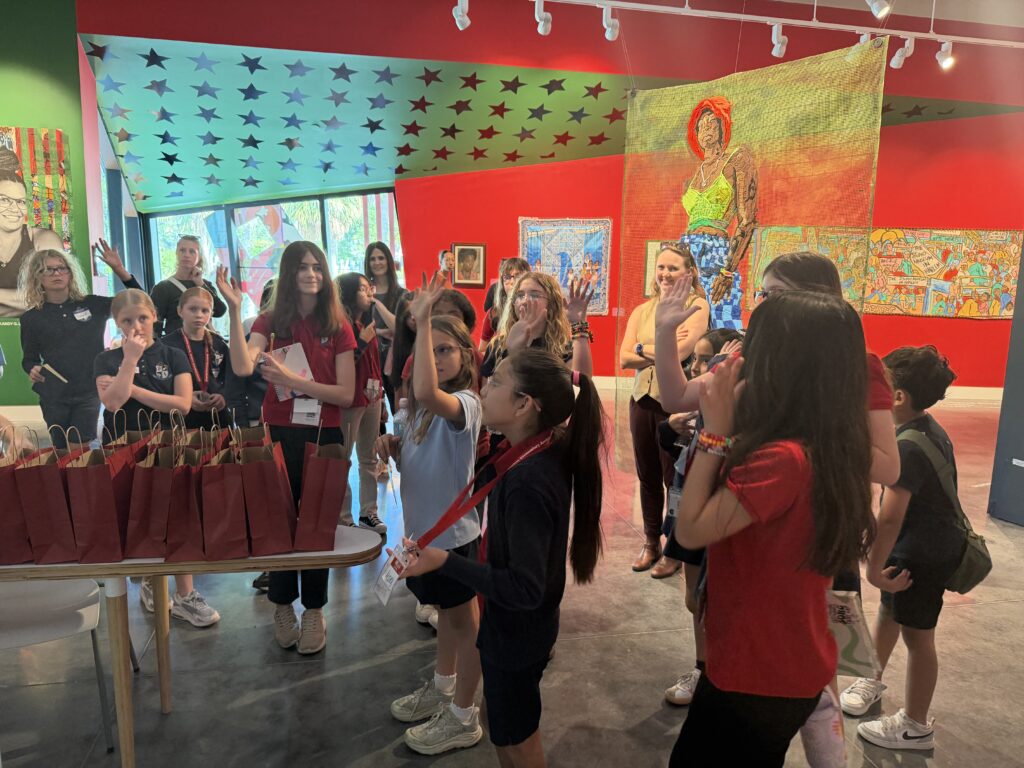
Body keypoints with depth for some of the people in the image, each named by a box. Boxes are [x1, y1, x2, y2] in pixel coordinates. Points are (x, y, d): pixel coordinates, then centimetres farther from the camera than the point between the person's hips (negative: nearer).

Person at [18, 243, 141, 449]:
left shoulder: (92, 304, 1)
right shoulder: (31, 318, 2)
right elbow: (29, 358, 9)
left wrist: (119, 269, -10)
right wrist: (33, 370, -15)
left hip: (88, 393, -1)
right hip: (53, 396, 1)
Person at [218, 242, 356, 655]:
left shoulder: (338, 326, -2)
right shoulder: (271, 321, 1)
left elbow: (346, 394, -8)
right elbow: (242, 367, -17)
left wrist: (294, 381, -17)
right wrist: (234, 310, -23)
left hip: (324, 434, -1)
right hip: (280, 432, 1)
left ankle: (314, 610, 24)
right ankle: (283, 605, 28)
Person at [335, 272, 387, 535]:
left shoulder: (368, 322, 10)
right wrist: (362, 342, -21)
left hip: (372, 396, 8)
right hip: (350, 401, -8)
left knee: (369, 459, 12)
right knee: (343, 460, 0)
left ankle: (369, 513, 21)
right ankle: (343, 519, 6)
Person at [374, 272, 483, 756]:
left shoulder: (465, 402, -24)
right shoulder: (427, 408, 5)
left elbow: (426, 392, -47)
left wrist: (423, 319, -44)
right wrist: (393, 447, -7)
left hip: (454, 531, -9)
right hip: (427, 526, 9)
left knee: (463, 620, 8)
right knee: (446, 613, 25)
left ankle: (463, 719, 25)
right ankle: (443, 688, 45)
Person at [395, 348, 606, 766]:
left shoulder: (527, 482, -34)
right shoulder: (550, 451, -9)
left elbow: (524, 589, -32)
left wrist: (445, 561, -33)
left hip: (516, 633, -8)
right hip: (519, 627, 8)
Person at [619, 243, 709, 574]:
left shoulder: (697, 307, -5)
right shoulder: (642, 310, 9)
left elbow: (677, 354, -18)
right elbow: (624, 358, -3)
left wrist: (643, 348, -5)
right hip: (643, 398, 5)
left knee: (675, 479, 6)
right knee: (647, 477, 13)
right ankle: (650, 543, 29)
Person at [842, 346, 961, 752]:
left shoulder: (908, 447, -30)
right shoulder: (927, 426, 2)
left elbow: (889, 518, -33)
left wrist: (874, 568, -26)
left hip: (923, 553, -10)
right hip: (932, 542, 10)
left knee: (916, 635, 5)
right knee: (889, 610, 25)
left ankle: (915, 727, 23)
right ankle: (871, 680, 47)